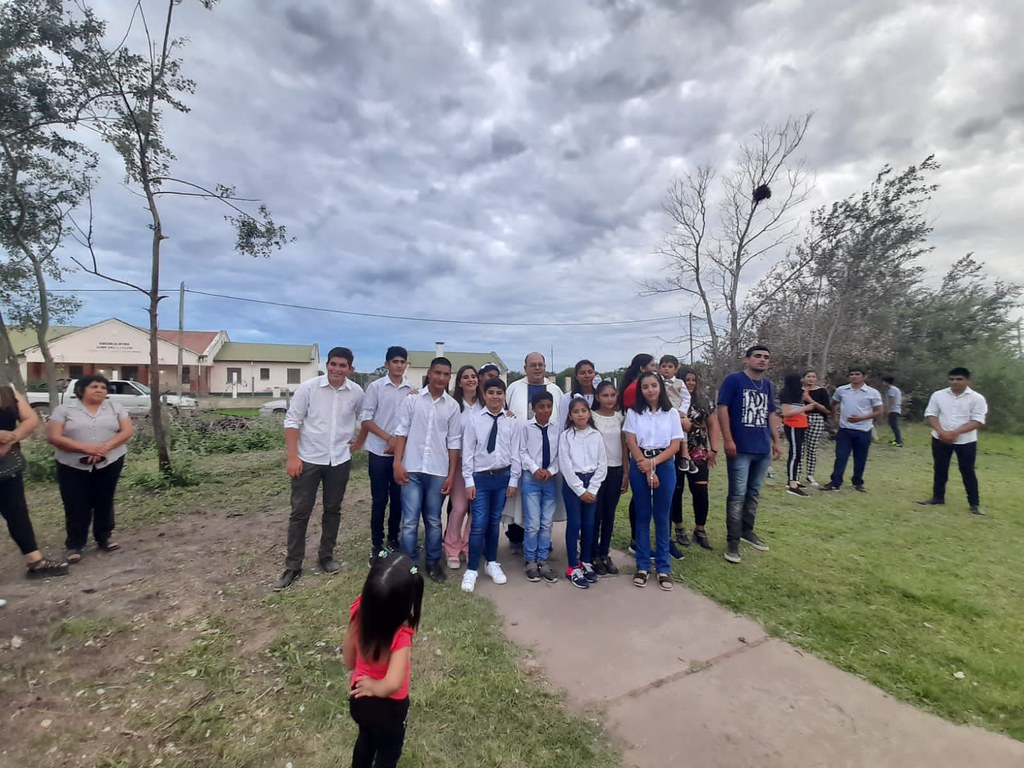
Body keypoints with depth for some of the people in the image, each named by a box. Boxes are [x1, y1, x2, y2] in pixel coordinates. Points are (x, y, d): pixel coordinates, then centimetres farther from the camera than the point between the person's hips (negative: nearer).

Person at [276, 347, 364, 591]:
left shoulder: (357, 392, -4)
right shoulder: (308, 387, -11)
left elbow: (362, 418, 17)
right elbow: (292, 421, -9)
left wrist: (356, 441, 13)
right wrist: (292, 457, -13)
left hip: (340, 460, 3)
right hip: (309, 458, -2)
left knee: (333, 510, 13)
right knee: (300, 512, 4)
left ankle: (326, 556, 30)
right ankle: (292, 566, 16)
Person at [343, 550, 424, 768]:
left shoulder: (360, 610, -24)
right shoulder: (400, 635, -39)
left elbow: (348, 659, -9)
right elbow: (392, 684, -46)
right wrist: (375, 687, -24)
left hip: (358, 698, 5)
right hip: (388, 706, -5)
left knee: (366, 738, 36)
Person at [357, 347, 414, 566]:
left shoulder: (412, 390, 3)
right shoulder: (375, 387, -3)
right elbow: (366, 418, -6)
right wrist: (389, 438, -13)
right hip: (379, 452, -2)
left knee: (398, 499, 10)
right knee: (379, 500, 4)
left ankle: (393, 540, 25)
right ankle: (376, 544, 16)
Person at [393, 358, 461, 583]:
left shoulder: (453, 406, 2)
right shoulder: (412, 400, 0)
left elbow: (453, 442, 4)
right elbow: (401, 432, 0)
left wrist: (451, 474, 2)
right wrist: (397, 463, -7)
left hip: (438, 471, 1)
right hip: (412, 469, -1)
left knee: (434, 521, 12)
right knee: (410, 521, 2)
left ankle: (433, 563, 26)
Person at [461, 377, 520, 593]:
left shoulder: (511, 422, -1)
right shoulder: (474, 420, -5)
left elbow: (515, 452, 2)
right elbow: (467, 452, -5)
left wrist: (513, 480, 1)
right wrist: (469, 481, -7)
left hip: (503, 476, 2)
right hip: (481, 477, -2)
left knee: (495, 522, 14)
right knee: (479, 524, -3)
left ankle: (491, 563, 31)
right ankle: (471, 570, 11)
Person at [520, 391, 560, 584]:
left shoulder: (557, 428, 2)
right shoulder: (526, 426, -3)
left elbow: (559, 454, 2)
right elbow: (523, 452, -5)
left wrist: (551, 470, -11)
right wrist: (535, 469, -14)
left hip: (551, 479, 3)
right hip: (531, 479, -2)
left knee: (547, 524, 8)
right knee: (532, 524, -1)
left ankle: (543, 561, 21)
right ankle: (530, 561, 16)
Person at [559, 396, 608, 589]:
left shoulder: (596, 435, 3)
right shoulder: (565, 436, -4)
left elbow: (602, 464, 1)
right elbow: (566, 466, -8)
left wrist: (591, 489, -6)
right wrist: (580, 490, -11)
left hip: (592, 482, 3)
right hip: (572, 482, -3)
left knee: (589, 524, 9)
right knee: (574, 524, 0)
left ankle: (586, 561, 25)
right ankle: (573, 567, 10)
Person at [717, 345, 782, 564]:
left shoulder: (767, 384, 12)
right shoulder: (733, 379, -7)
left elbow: (771, 413, 20)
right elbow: (722, 408, -11)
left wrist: (777, 441, 15)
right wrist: (728, 440, -17)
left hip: (763, 449, 6)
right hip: (740, 448, -6)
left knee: (754, 493, 16)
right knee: (737, 495, -3)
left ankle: (747, 531, 31)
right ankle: (732, 541, 4)